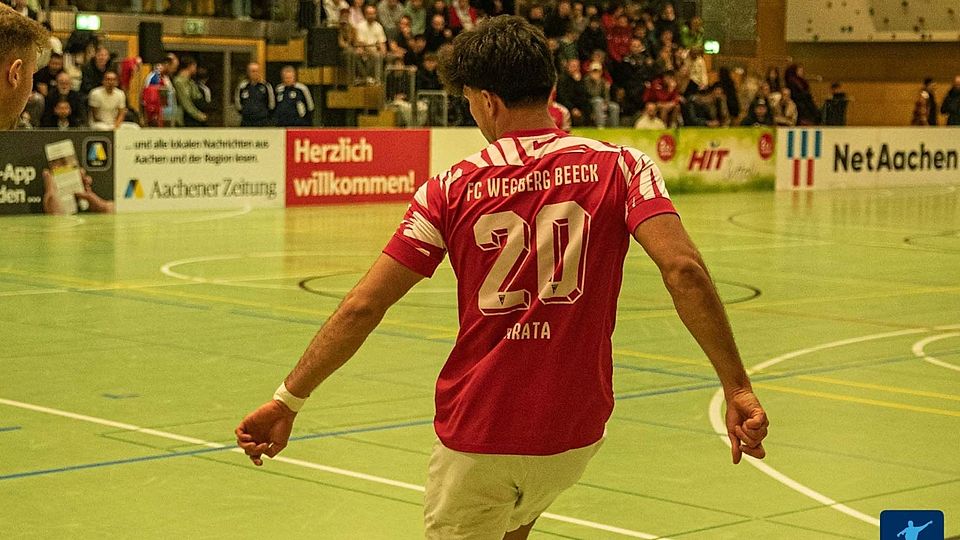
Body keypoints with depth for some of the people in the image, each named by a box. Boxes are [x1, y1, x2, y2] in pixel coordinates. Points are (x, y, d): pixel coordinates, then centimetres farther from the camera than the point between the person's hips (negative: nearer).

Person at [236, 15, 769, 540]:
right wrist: (738, 388, -16)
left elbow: (362, 307, -6)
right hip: (577, 430, 2)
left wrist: (287, 401, 2)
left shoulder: (451, 189, -4)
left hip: (476, 437, -2)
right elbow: (683, 269, -18)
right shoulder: (619, 167, -4)